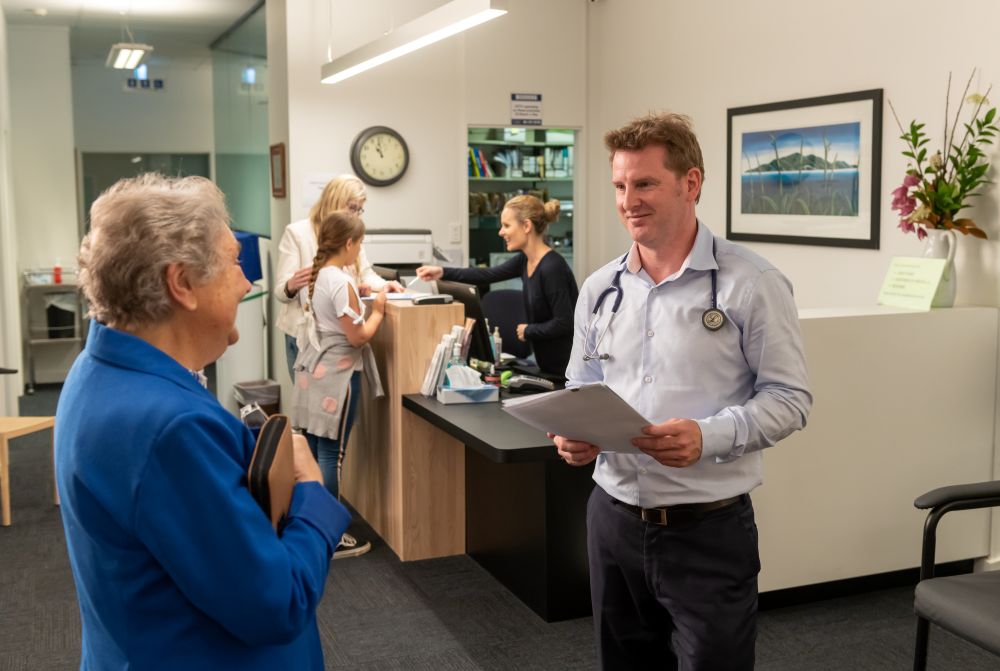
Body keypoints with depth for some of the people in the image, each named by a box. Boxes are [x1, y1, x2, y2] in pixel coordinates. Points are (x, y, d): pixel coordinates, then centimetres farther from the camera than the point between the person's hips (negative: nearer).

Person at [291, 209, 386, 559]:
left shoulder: (312, 277, 8)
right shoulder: (342, 283, -18)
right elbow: (357, 337, -17)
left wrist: (359, 295, 18)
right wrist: (378, 311, -3)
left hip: (311, 373, 9)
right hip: (336, 376, -8)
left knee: (313, 451, 13)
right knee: (332, 454, -2)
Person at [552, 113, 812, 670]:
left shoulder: (752, 283, -9)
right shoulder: (599, 288, 7)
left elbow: (789, 397, -9)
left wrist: (709, 437, -25)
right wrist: (571, 432, -7)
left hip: (709, 529, -5)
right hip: (613, 519, 5)